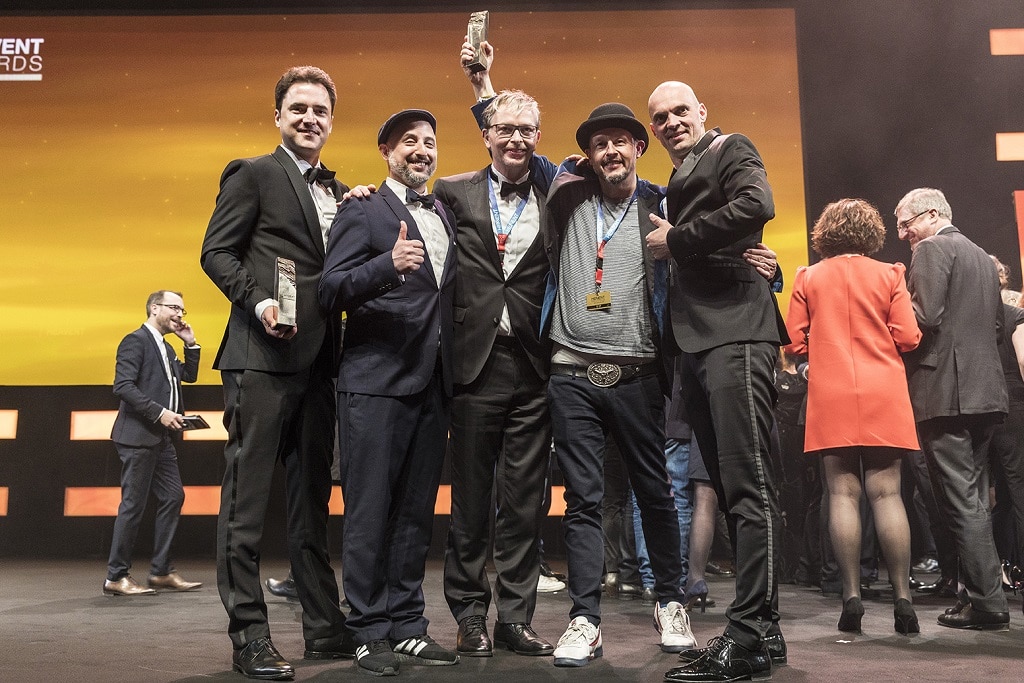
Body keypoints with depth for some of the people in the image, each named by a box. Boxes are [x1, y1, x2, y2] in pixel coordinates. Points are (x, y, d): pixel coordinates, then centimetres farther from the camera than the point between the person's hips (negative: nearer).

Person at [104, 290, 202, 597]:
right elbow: (123, 386, -17)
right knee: (133, 504, -5)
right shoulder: (135, 340, -8)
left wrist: (190, 344, 12)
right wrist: (159, 412, -21)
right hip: (138, 436, -9)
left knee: (173, 497, 7)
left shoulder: (166, 348, 19)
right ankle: (116, 576, 6)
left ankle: (162, 571, 14)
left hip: (161, 438, 9)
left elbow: (188, 375, 24)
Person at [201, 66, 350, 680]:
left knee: (313, 495, 10)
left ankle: (325, 627, 18)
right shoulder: (252, 174, 4)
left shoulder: (340, 192, 20)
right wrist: (258, 301, -17)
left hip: (319, 359, 6)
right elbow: (216, 252, -3)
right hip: (262, 354, -6)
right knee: (249, 493, -3)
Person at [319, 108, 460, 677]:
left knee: (416, 512, 10)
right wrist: (390, 264, -26)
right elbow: (330, 291, -10)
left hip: (432, 384, 6)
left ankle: (407, 625, 20)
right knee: (370, 512, 0)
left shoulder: (446, 215, 18)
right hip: (376, 382, -6)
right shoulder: (362, 211, 0)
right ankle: (370, 633, 10)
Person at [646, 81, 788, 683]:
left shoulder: (731, 150, 5)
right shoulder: (680, 183, 27)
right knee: (731, 487, 9)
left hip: (736, 334, -9)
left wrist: (675, 239, -8)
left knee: (749, 487, -11)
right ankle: (763, 631, 16)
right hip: (698, 344, 9)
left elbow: (757, 205, -16)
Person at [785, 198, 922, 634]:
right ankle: (903, 598, 1)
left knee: (843, 493, 0)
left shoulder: (808, 278, 5)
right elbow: (908, 338, -1)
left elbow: (796, 345, 2)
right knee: (886, 493, 1)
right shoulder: (889, 275, 3)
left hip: (831, 397, 0)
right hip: (884, 396, 0)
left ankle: (852, 597, -3)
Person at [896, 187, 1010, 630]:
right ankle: (980, 593, 19)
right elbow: (996, 324, 22)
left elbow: (924, 318, -18)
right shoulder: (981, 256, 21)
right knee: (973, 498, 14)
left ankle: (988, 604, -5)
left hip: (943, 392, -9)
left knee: (959, 502, -6)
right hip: (984, 392, 9)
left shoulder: (933, 249, -7)